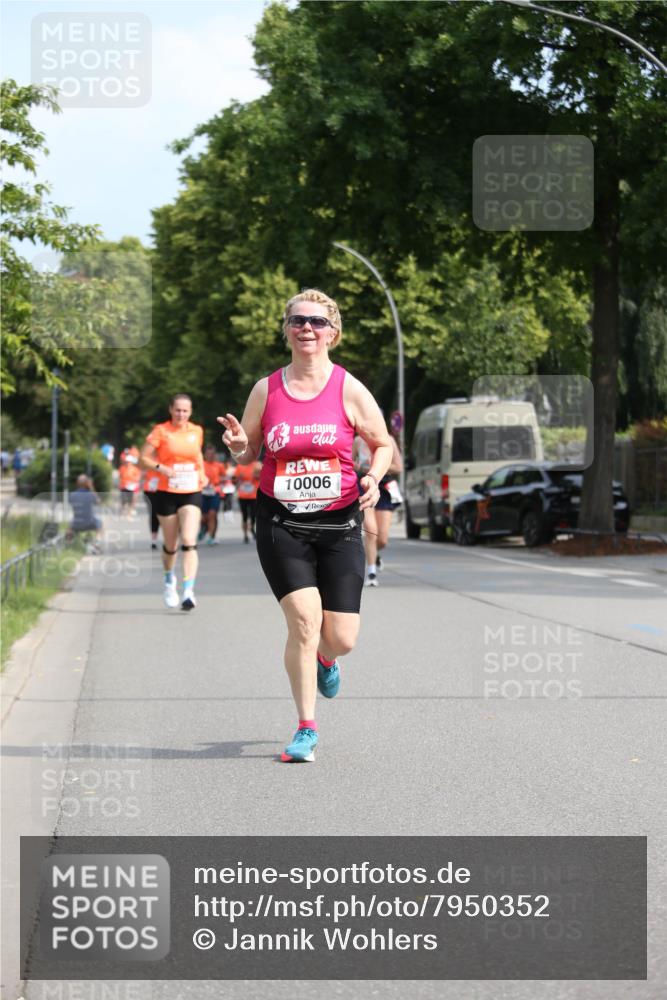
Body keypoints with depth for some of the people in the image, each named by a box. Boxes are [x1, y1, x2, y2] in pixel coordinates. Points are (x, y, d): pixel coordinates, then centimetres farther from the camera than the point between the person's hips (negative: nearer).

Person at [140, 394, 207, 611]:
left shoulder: (196, 431, 6)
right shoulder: (161, 431, -4)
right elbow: (143, 458, -4)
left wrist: (202, 473, 8)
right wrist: (160, 468, -21)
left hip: (191, 494, 1)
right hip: (166, 494, -1)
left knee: (189, 542, -16)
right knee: (170, 545, 10)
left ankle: (188, 592, -20)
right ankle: (169, 579, 40)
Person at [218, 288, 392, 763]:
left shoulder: (349, 389, -2)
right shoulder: (266, 390, 2)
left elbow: (384, 444, 8)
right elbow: (249, 453, 12)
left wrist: (374, 478, -12)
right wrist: (238, 448, -11)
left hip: (339, 523, 0)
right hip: (281, 523, 0)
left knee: (342, 638, -2)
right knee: (304, 619, -15)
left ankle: (324, 658, 39)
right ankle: (307, 729, 1)